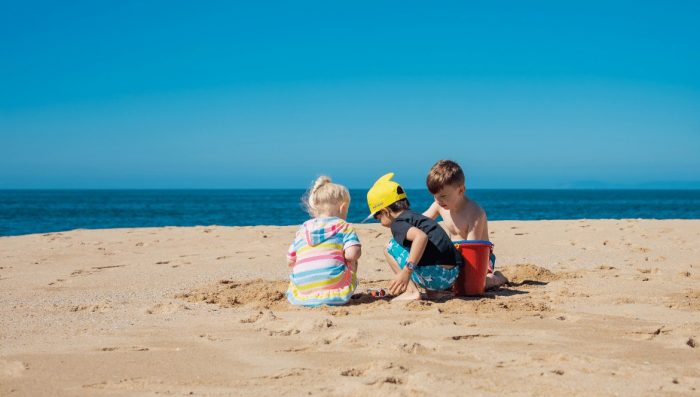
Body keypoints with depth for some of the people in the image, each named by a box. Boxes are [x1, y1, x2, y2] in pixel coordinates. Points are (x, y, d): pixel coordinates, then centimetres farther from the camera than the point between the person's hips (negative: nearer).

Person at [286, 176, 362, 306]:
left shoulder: (303, 229, 17)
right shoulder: (344, 227, 5)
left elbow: (290, 261, 17)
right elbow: (352, 254, -10)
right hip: (335, 291, -3)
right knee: (352, 261, 20)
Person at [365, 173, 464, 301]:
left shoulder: (397, 223, -4)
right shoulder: (415, 216, 25)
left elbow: (421, 237, -25)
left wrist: (407, 271, -27)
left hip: (433, 275, -9)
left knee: (391, 247, 7)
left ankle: (411, 292, -5)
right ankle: (431, 290, 15)